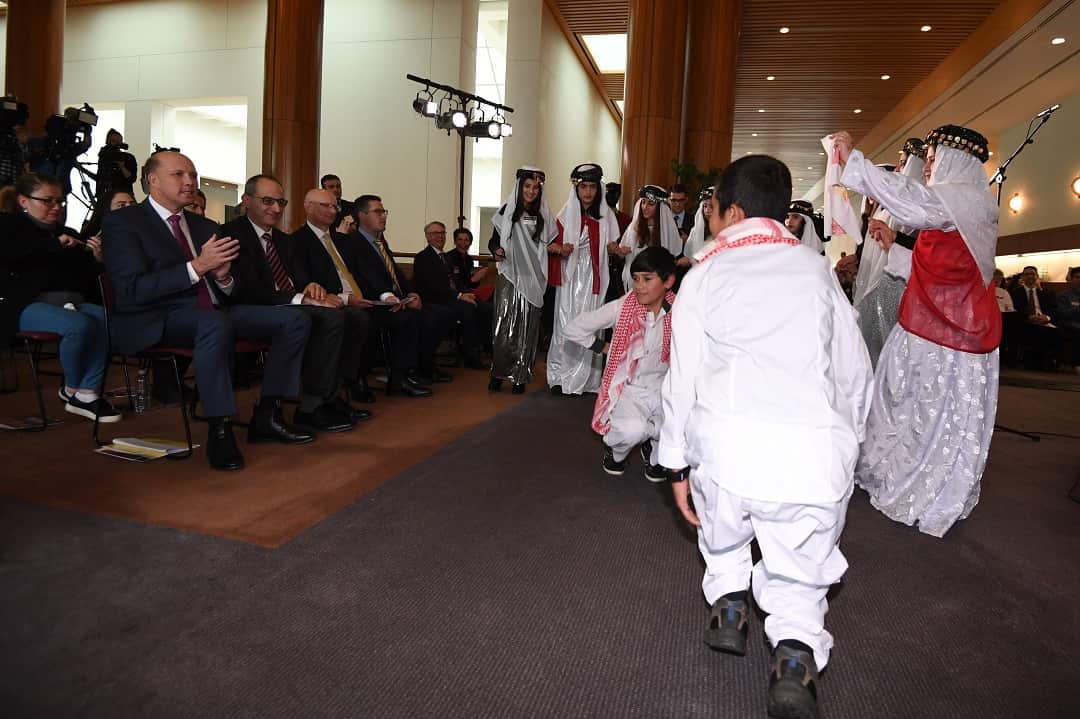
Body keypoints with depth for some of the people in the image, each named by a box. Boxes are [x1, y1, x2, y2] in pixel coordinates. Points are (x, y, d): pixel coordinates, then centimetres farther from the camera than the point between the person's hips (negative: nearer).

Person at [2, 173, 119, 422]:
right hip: (29, 304, -5)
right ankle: (71, 389, -9)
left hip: (72, 303, 5)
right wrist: (54, 244, -15)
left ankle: (88, 393, -21)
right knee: (80, 325, -34)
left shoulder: (68, 234, 23)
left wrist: (97, 259, 0)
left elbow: (87, 280, 20)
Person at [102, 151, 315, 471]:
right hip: (158, 321, -7)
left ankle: (266, 415, -8)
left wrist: (223, 276, -7)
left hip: (213, 311, 7)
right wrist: (198, 266, -21)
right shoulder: (123, 222, -1)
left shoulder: (205, 226, 19)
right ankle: (220, 430, -31)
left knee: (294, 320, -9)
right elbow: (132, 290, -15)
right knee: (215, 322, -39)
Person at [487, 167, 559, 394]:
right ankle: (498, 373, 5)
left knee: (527, 328, 2)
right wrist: (497, 251, -14)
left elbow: (548, 245, 15)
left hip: (532, 279, 2)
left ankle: (520, 376, 9)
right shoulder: (506, 211, 4)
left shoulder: (543, 216, 10)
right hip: (509, 277, -2)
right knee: (504, 325, -7)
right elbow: (493, 240, 6)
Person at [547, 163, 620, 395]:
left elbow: (611, 248, 15)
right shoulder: (566, 215, 4)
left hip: (593, 280, 1)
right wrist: (560, 250, -15)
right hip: (570, 279, -1)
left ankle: (587, 379, 9)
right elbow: (552, 245, 6)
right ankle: (559, 377, 4)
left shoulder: (606, 217, 7)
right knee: (566, 325, -4)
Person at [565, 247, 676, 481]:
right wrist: (604, 347, 0)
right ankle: (616, 450, 7)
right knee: (632, 430, -34)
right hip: (629, 389, -2)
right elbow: (573, 329, -3)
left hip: (663, 389, 2)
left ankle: (654, 450, 10)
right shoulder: (622, 307, -9)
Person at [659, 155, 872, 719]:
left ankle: (727, 599, 26)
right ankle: (796, 651, -4)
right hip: (818, 448, 1)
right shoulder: (816, 267, 16)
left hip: (726, 441, -1)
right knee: (799, 577, 16)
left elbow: (682, 376, 7)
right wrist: (844, 442, 27)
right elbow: (855, 371, 16)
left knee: (721, 524, 32)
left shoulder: (704, 275, 11)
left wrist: (676, 463, 14)